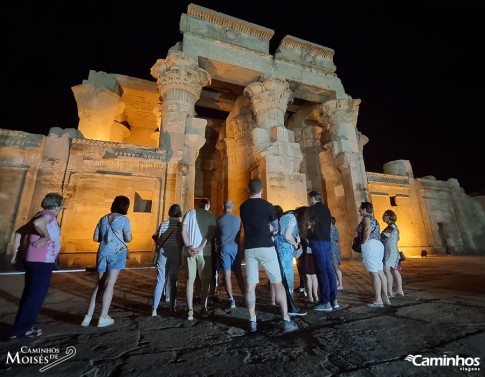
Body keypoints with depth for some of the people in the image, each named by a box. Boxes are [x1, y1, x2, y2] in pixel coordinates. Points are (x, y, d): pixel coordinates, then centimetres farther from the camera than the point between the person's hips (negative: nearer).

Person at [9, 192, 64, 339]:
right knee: (36, 296, 1)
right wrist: (46, 237, -19)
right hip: (42, 262, -10)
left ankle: (22, 326, 28)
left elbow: (19, 232, 19)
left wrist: (16, 252, 18)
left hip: (33, 261, 10)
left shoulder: (41, 214, 15)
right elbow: (38, 223, -36)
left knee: (30, 294, 18)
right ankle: (20, 329, 9)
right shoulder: (49, 214, -12)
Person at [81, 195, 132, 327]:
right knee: (109, 284, 1)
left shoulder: (103, 219, 12)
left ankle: (88, 316, 16)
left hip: (103, 252, 6)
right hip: (117, 253, -5)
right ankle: (103, 318, 7)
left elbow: (95, 238, 11)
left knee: (99, 284, 15)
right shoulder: (124, 220, -6)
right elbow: (129, 239, -8)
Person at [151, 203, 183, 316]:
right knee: (173, 281, 9)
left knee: (160, 281, 7)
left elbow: (157, 239, 5)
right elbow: (184, 241, -4)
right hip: (176, 254, -1)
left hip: (163, 253, 1)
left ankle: (154, 309, 7)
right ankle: (172, 308, 14)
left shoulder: (163, 224, 1)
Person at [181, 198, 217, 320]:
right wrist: (200, 248, -12)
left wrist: (189, 247, -9)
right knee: (205, 280, 11)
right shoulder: (211, 216, 7)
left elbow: (183, 231, -3)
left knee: (190, 279, 9)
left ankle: (190, 310, 7)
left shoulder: (190, 213, 9)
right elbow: (211, 234, -7)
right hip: (205, 251, -1)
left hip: (189, 250, 2)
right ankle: (203, 309, 13)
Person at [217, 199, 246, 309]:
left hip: (224, 247, -2)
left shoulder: (219, 220, -3)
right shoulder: (238, 219, 1)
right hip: (235, 247, 2)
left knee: (227, 274, 2)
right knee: (238, 273, 11)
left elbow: (217, 235, 7)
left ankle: (231, 300, 2)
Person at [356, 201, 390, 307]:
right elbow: (377, 233, 19)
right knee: (380, 272, 11)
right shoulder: (373, 219, 24)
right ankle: (385, 297, 17)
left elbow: (368, 229, -20)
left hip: (370, 245, -10)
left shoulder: (366, 218, -3)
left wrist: (364, 242, -13)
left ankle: (378, 300, -5)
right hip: (379, 245, 10)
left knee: (373, 273, -8)